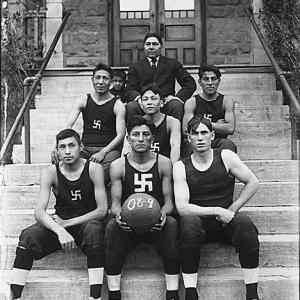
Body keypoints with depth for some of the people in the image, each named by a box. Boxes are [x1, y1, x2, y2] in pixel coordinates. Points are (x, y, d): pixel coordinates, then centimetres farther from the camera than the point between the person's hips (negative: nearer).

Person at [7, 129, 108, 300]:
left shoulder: (94, 169, -10)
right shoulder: (51, 173, -6)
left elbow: (102, 210, -13)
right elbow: (39, 211, -15)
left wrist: (68, 223, -18)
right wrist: (60, 231, -35)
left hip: (87, 223, -2)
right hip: (58, 225, 2)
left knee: (94, 230, -36)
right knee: (28, 236, -24)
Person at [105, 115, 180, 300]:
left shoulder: (164, 163, 1)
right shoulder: (118, 166, 2)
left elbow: (169, 201, 0)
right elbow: (115, 202, 0)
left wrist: (163, 213, -24)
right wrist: (118, 214, -24)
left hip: (157, 223, 0)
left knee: (171, 224, -31)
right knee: (112, 227, -30)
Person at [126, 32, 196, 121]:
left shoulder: (172, 64, 17)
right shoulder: (135, 67, 18)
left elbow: (190, 83, 11)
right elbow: (130, 90, 8)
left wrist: (178, 97, -8)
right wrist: (139, 97, -16)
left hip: (166, 103, 0)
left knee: (177, 105, -33)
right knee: (130, 106, -31)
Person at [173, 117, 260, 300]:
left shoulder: (225, 157, 0)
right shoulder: (181, 167, -4)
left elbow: (253, 183, 3)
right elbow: (182, 207, -13)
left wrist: (233, 209, -5)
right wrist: (217, 211, -20)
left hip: (226, 222, 1)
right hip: (200, 222, -1)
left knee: (244, 222, -30)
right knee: (189, 222, -33)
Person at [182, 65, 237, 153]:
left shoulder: (226, 101, 6)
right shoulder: (191, 102, 4)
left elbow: (230, 129, -7)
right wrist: (218, 125, -6)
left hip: (218, 143, 1)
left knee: (228, 144, -31)